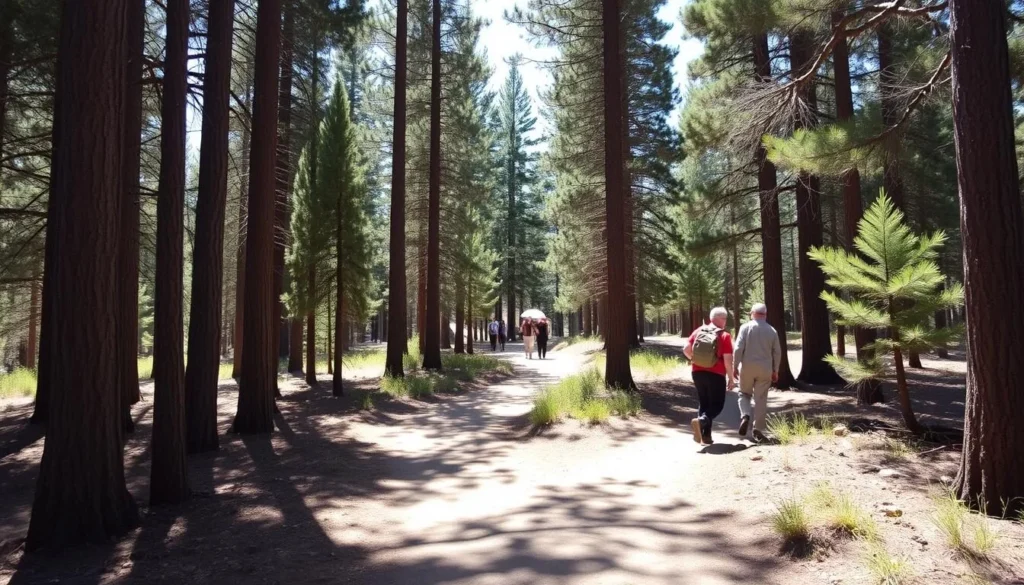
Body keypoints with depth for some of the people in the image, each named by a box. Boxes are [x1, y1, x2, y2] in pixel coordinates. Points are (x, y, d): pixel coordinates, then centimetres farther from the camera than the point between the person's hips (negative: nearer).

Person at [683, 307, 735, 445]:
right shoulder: (724, 336, -10)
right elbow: (727, 360, -14)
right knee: (717, 405, 7)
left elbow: (686, 349, 0)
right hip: (716, 375, -5)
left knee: (703, 403, 16)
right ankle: (701, 421, -20)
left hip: (698, 373, 5)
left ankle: (705, 435, 13)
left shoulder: (699, 331, 3)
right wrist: (731, 378, -4)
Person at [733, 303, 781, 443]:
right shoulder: (772, 331, 5)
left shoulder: (746, 327, -3)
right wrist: (775, 371, 17)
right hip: (765, 369, 2)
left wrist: (735, 365, -4)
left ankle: (745, 416, -11)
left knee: (744, 394, 15)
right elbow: (777, 352, 8)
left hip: (747, 367, -1)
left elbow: (739, 348, -10)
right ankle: (758, 429, 4)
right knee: (761, 399, 6)